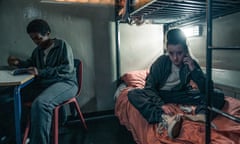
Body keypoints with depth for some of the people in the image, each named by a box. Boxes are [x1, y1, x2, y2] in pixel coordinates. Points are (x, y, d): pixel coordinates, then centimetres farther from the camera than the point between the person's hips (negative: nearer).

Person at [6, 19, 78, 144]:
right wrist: (18, 63, 9)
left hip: (65, 83, -7)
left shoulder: (62, 45, -2)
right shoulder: (37, 50, 19)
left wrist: (41, 72, -21)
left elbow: (67, 68, -14)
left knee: (40, 103, -37)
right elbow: (30, 64, 34)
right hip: (42, 84, 7)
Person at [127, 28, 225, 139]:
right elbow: (149, 86, -20)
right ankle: (164, 118, -49)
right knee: (132, 94, -31)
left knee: (218, 95, -15)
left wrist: (194, 69, -27)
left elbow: (208, 90, -15)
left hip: (181, 94, 2)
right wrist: (161, 105, -37)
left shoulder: (191, 64, -10)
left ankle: (201, 115, -44)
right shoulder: (161, 61, -15)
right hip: (160, 95, -1)